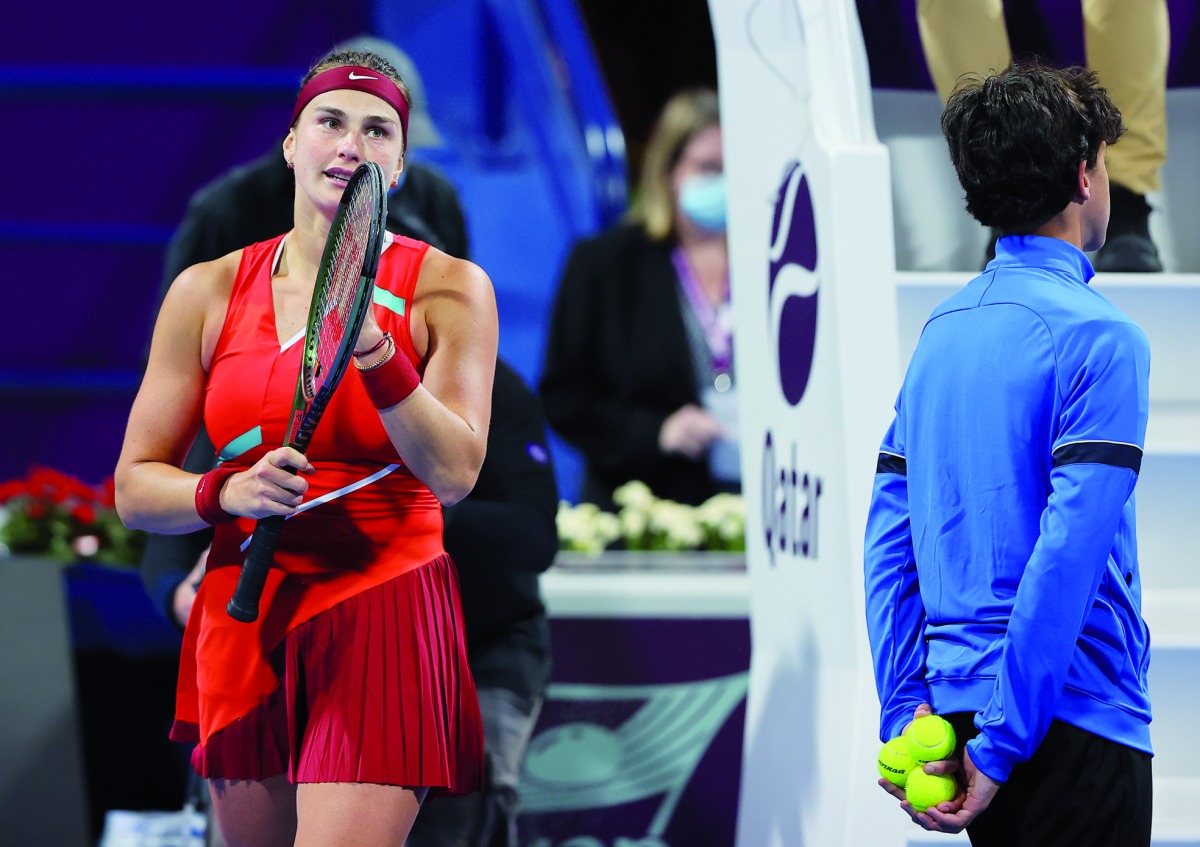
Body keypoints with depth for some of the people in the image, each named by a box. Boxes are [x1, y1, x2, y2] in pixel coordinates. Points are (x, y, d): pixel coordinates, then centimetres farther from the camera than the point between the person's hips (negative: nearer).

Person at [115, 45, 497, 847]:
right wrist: (223, 495, -14)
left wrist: (375, 354, -25)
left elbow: (453, 475, -11)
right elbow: (135, 486, 7)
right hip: (243, 622, 3)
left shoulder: (447, 289, -1)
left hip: (383, 622, -3)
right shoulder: (209, 293, 5)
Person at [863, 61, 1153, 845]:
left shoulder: (941, 332, 11)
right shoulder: (1098, 336, -12)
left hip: (955, 703, 8)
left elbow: (888, 536, 9)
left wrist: (904, 713, 8)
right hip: (1077, 717, -8)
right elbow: (1069, 551, -19)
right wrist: (1004, 742, -18)